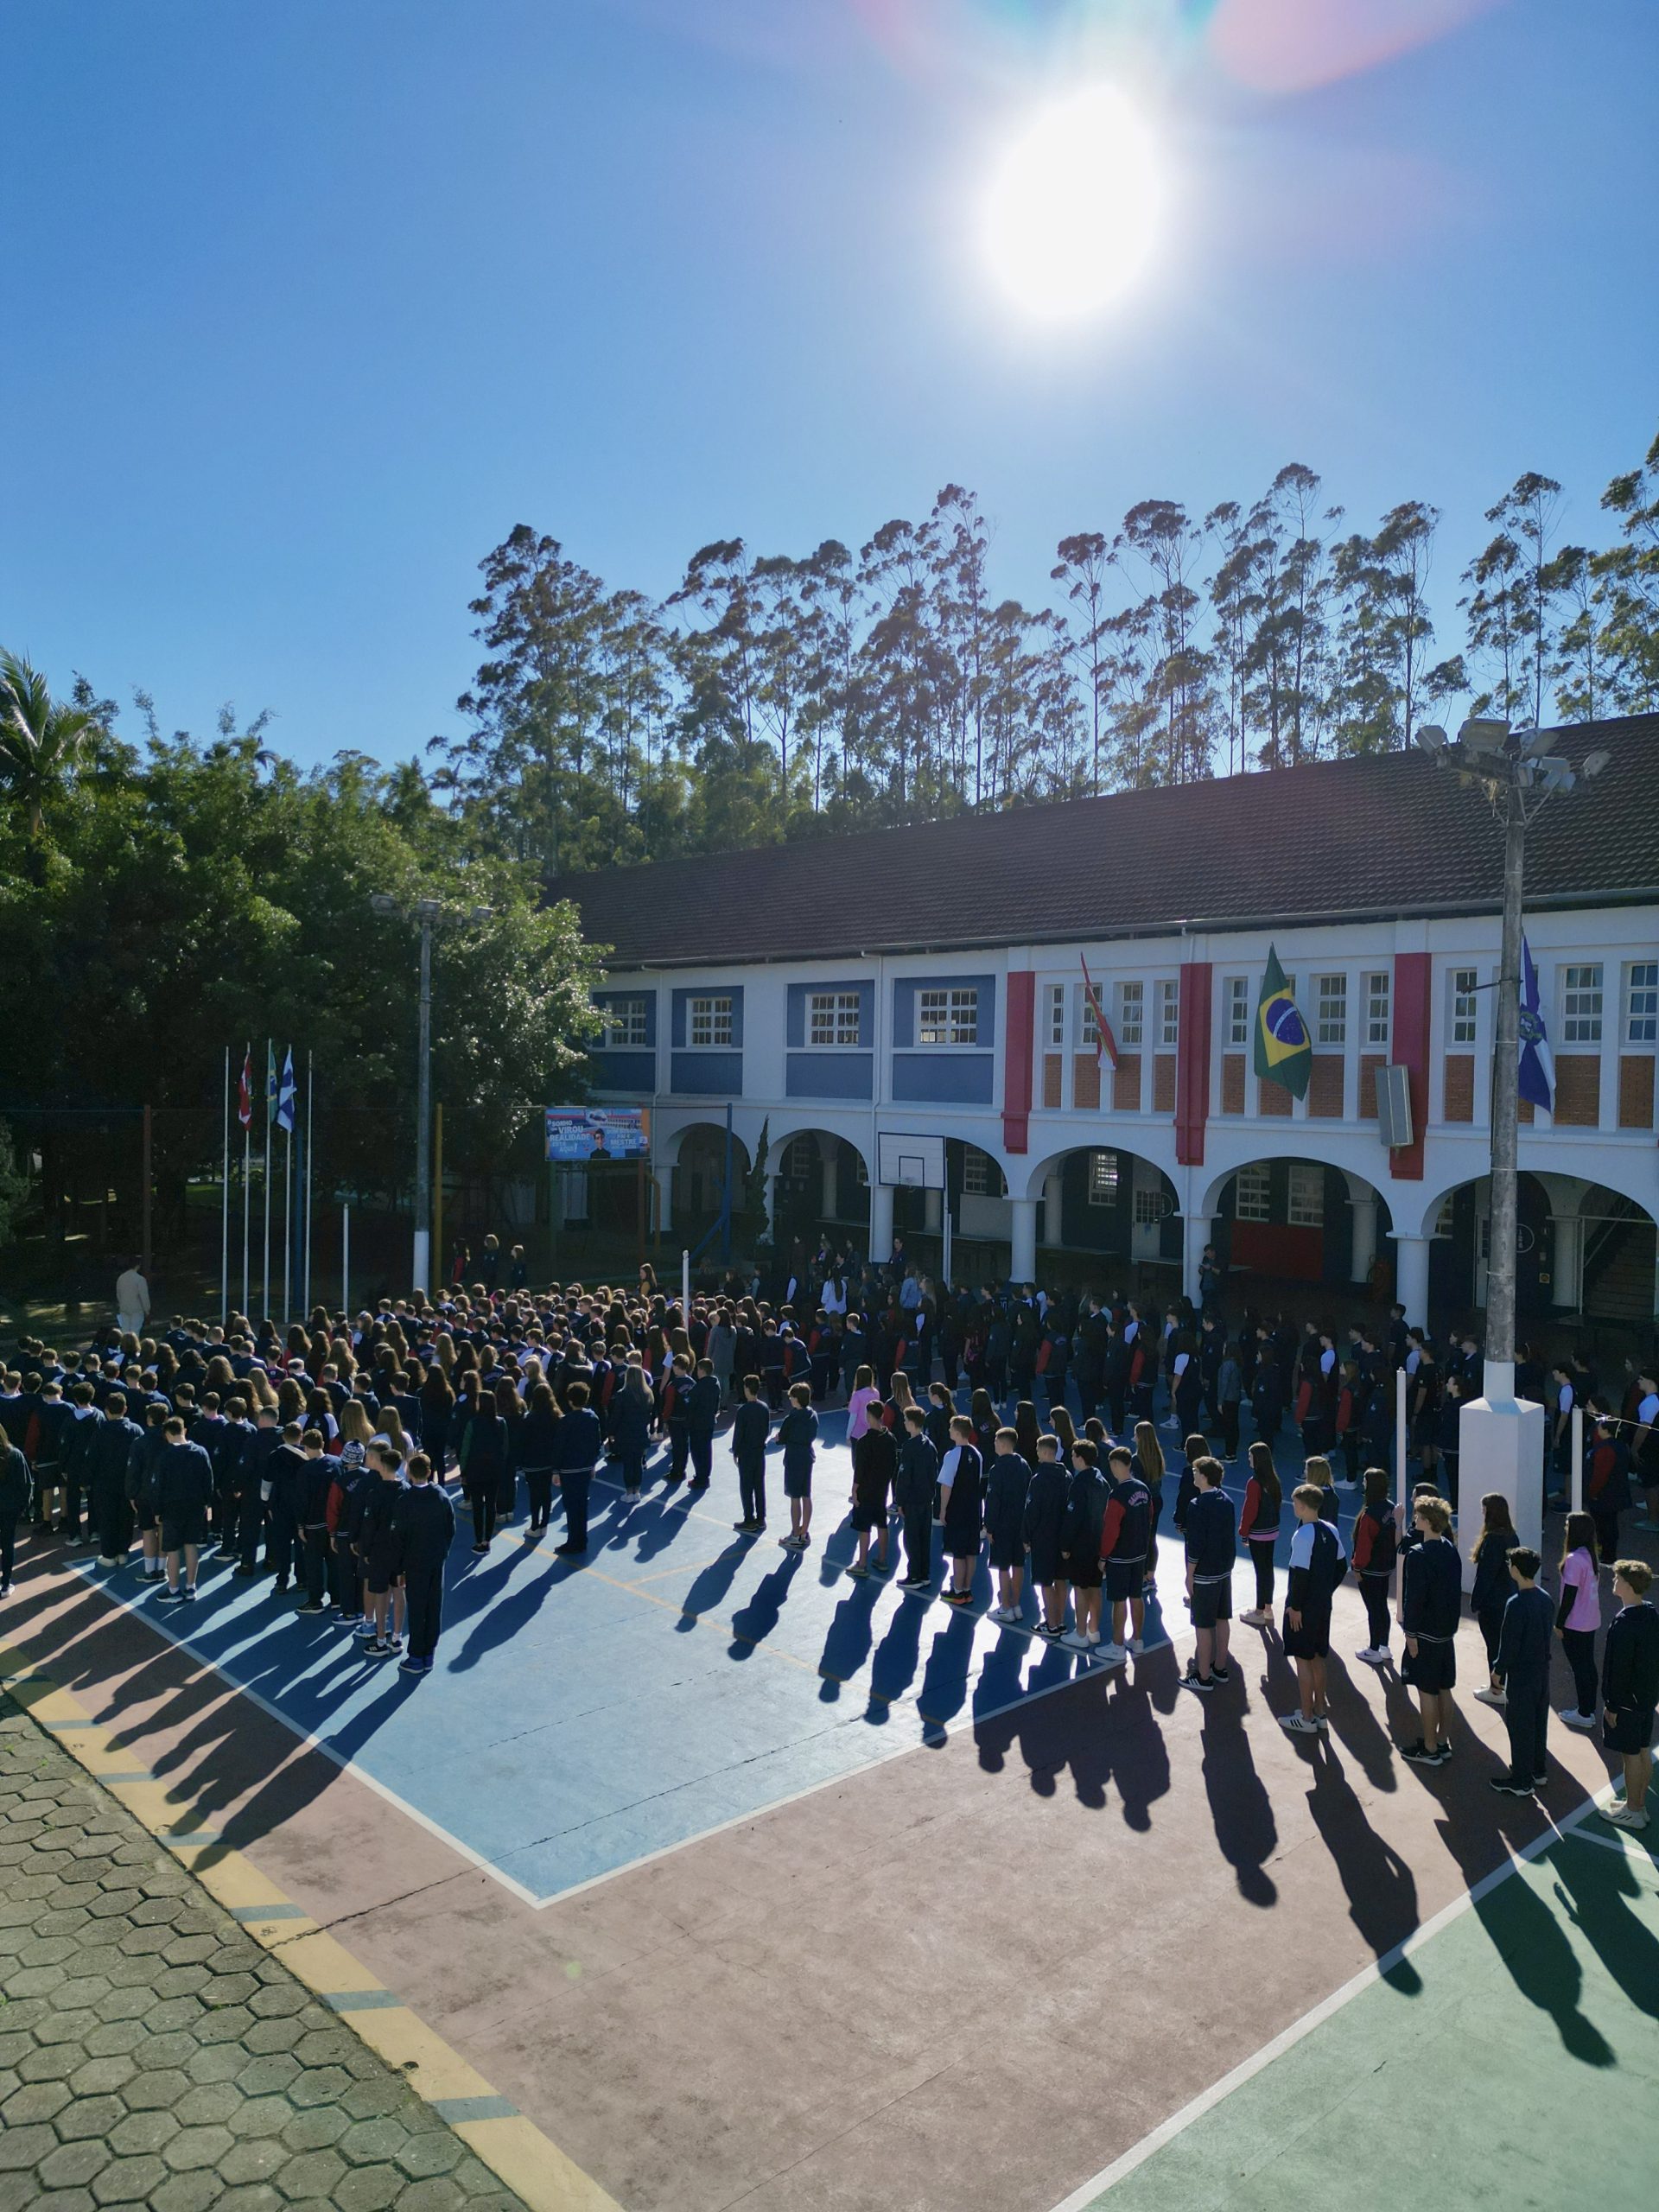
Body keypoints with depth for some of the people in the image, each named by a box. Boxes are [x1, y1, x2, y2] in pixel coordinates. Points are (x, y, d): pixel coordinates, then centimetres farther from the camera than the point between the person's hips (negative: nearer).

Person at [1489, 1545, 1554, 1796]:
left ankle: (1521, 1782, 13)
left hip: (1521, 1675, -8)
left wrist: (1498, 1671, -8)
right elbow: (1546, 1633, 9)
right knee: (1539, 1722, 21)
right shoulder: (1545, 1598, -1)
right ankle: (1539, 1771, 35)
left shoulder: (1516, 1604, -25)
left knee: (1520, 1728, 4)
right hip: (1542, 1671, 8)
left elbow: (1509, 1643, -21)